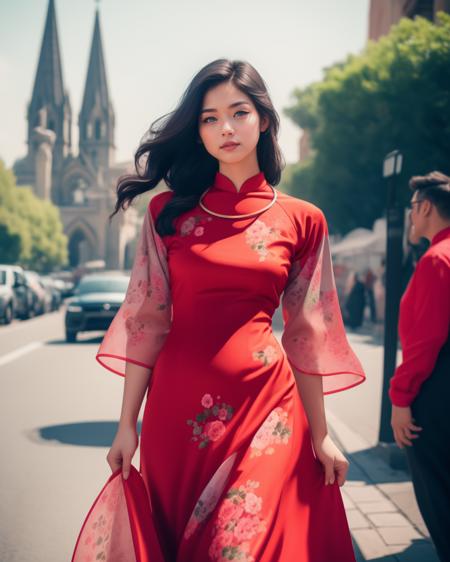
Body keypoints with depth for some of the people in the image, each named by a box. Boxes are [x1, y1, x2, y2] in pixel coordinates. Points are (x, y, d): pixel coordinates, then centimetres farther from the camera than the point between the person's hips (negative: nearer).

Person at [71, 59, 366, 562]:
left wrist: (320, 435, 4)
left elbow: (307, 335, 4)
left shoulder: (301, 221, 2)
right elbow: (146, 320, 2)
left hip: (264, 406, -1)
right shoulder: (168, 212, 4)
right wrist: (127, 425, 0)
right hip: (177, 405, 2)